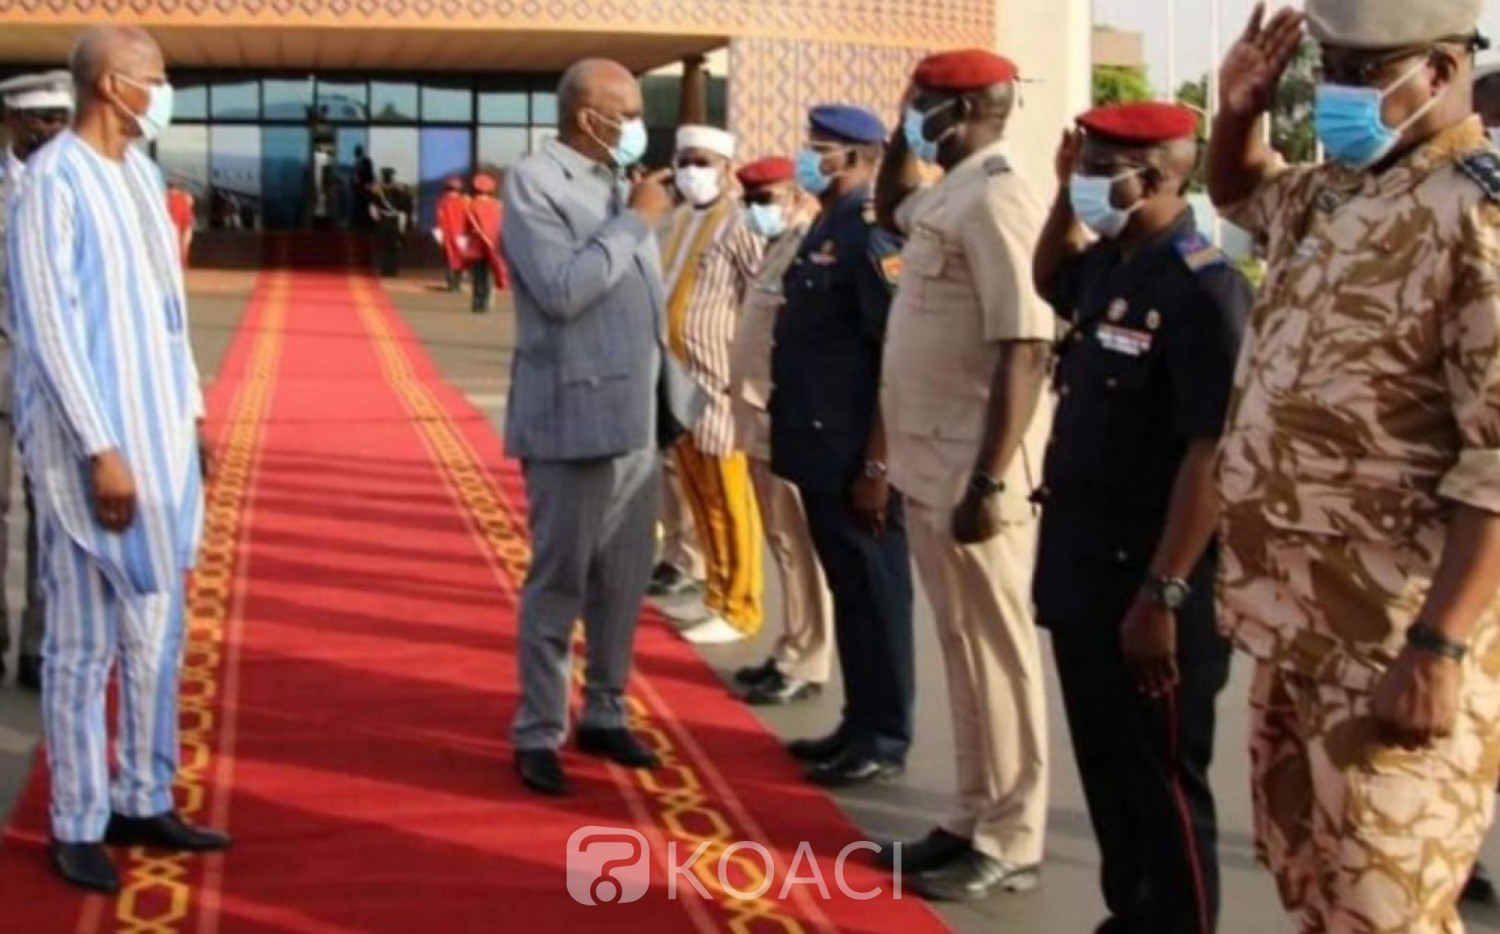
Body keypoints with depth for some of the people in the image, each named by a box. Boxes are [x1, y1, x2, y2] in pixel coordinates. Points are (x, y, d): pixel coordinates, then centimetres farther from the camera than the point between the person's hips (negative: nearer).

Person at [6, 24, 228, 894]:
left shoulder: (143, 172, 10)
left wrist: (190, 416, 15)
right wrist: (100, 448, -18)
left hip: (160, 432, 8)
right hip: (95, 440, -8)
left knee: (158, 632, 13)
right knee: (86, 642, 1)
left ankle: (144, 801, 25)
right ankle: (78, 824, 13)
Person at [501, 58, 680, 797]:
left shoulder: (617, 185, 14)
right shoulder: (534, 181, -8)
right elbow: (562, 290, -21)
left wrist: (666, 394, 12)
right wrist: (635, 222, -13)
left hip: (636, 419, 7)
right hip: (573, 421, -7)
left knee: (624, 582, 12)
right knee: (559, 583, 0)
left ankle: (605, 715, 25)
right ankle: (537, 735, 11)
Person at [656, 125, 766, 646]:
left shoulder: (737, 224, -11)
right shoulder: (676, 221, 13)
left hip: (718, 381, -8)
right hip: (676, 379, 8)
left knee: (728, 500, 1)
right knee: (698, 497, 14)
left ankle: (738, 608, 10)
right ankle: (718, 596, 25)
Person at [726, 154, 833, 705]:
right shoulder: (780, 247, 17)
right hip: (761, 417, 10)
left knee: (798, 546, -3)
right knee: (783, 544, 15)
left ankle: (805, 666, 3)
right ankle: (791, 653, 23)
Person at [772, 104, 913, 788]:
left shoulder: (872, 234, -15)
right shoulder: (825, 229, 14)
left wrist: (877, 463, -21)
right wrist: (792, 437, 18)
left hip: (854, 453, -9)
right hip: (820, 446, 9)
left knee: (872, 590, 1)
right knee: (845, 586, 15)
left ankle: (885, 739, 11)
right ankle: (859, 724, 26)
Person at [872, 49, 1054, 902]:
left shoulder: (996, 200, -17)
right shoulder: (948, 197, 12)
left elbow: (1025, 349, -23)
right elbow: (891, 207, 37)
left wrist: (988, 483, -25)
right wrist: (902, 131, 19)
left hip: (975, 467, -10)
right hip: (933, 461, 10)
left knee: (998, 649, 0)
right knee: (964, 646, 15)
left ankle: (1012, 843, 11)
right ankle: (977, 823, 25)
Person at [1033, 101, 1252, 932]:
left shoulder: (1203, 288, -18)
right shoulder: (1107, 267, 7)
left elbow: (1210, 457, -22)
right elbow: (1048, 280, 32)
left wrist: (1163, 595, -23)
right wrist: (1064, 197, 14)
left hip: (1148, 589, -9)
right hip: (1084, 574, 9)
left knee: (1162, 786, 5)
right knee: (1108, 772, 19)